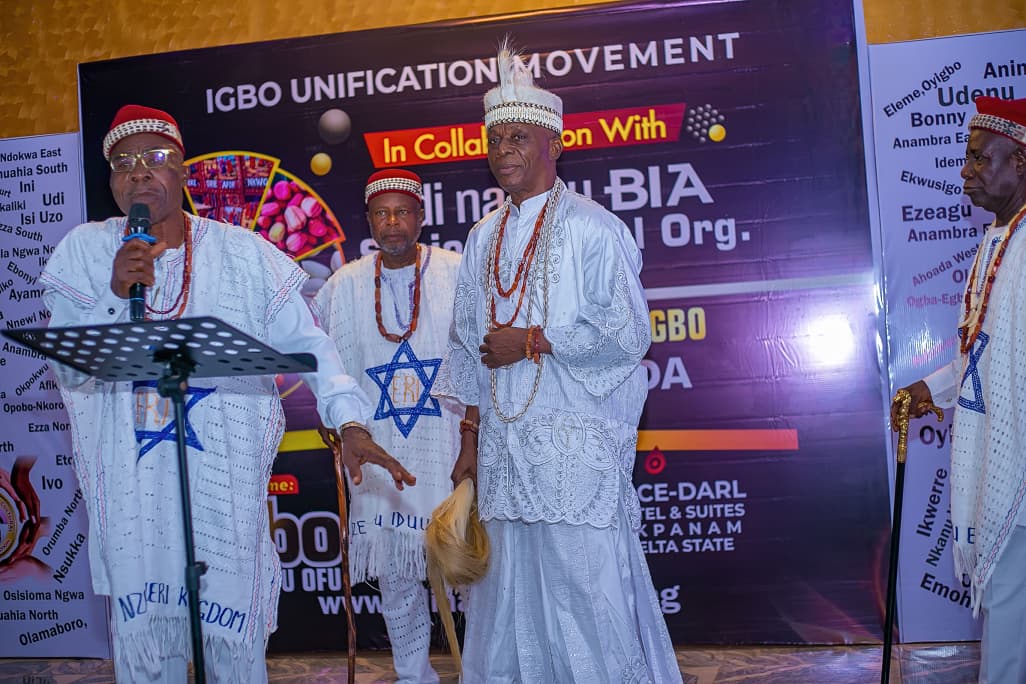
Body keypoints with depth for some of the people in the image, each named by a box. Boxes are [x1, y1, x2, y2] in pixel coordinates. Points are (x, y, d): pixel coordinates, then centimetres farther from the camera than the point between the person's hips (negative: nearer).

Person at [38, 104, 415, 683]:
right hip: (130, 486, 1)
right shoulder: (85, 251, 4)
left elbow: (307, 343, -1)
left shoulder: (244, 253, 1)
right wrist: (115, 293, -14)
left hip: (225, 480, -1)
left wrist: (351, 424, -13)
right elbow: (68, 371, 0)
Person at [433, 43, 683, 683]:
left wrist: (531, 341, -11)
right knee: (509, 594, 10)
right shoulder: (483, 239, 15)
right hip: (503, 443, 6)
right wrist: (471, 439, 16)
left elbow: (628, 334, -12)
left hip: (577, 444, -6)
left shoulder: (591, 228, -4)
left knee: (589, 592, -3)